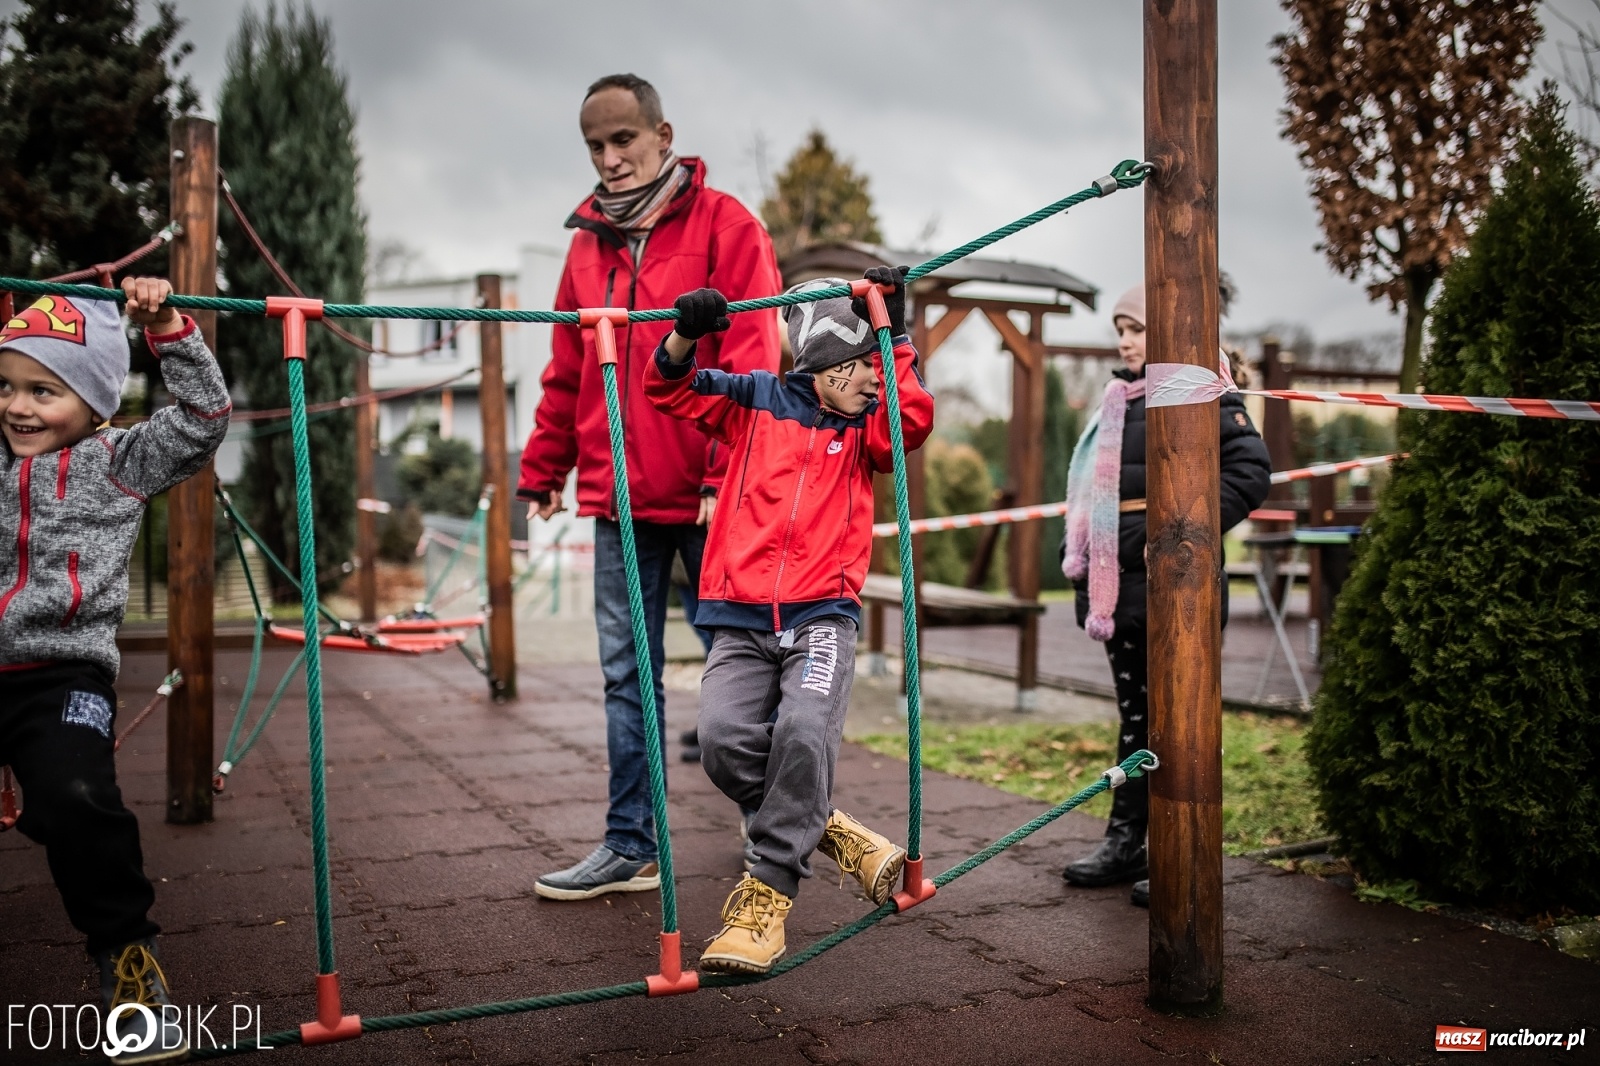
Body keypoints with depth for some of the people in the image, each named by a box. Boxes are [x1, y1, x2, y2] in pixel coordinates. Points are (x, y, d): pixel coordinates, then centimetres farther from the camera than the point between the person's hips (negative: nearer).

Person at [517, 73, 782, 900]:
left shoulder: (724, 226, -3)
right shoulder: (588, 244, 14)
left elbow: (749, 361, -11)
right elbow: (566, 374, 17)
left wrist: (728, 476, -18)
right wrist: (542, 471, 13)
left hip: (705, 496, -5)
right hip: (618, 499, 5)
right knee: (627, 676, 8)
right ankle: (630, 847, 18)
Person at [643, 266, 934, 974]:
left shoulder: (865, 427, 13)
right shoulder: (757, 401, 12)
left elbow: (913, 422, -7)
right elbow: (669, 389, 13)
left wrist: (896, 336, -6)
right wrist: (685, 335, -6)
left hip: (822, 616, -1)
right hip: (741, 621, 1)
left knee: (804, 733, -26)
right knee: (724, 740, -20)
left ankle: (767, 896, -13)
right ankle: (827, 831, 5)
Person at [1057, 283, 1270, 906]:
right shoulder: (1120, 398, 16)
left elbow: (1251, 470, -20)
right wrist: (1080, 552, 15)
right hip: (1121, 583, 8)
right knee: (1134, 715, 14)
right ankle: (1125, 844, 24)